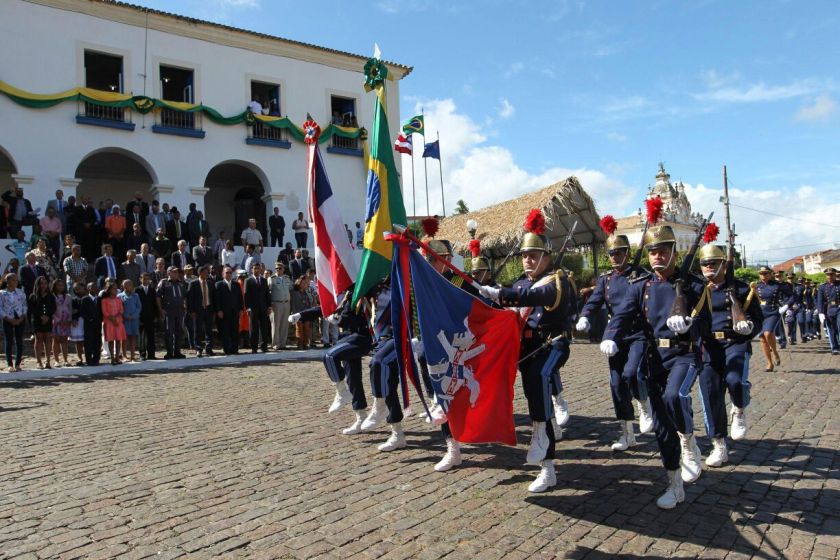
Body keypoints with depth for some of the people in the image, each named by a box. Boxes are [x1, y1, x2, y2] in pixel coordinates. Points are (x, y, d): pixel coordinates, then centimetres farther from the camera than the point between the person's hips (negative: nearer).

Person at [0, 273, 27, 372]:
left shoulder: (20, 292, 7)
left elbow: (24, 306, 7)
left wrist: (21, 319, -6)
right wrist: (9, 320, -12)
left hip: (19, 320, 2)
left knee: (19, 341, 1)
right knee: (9, 342, 0)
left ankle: (18, 364, 7)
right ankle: (10, 364, 4)